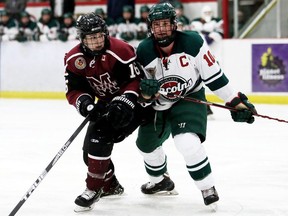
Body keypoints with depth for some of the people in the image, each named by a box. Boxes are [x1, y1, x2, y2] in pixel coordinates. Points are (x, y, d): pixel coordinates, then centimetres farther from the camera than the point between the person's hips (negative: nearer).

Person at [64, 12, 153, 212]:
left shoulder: (120, 51, -26)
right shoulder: (74, 59, -9)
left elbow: (136, 80, -23)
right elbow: (74, 90, -6)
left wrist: (124, 104, -33)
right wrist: (84, 103, -27)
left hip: (132, 100, -7)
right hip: (106, 103, 7)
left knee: (100, 137, -24)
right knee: (90, 149, 7)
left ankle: (94, 189, -13)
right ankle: (110, 185, 31)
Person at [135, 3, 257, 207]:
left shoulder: (193, 43, -23)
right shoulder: (144, 52, -16)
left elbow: (214, 75, -13)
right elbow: (142, 98, -8)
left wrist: (236, 101, -13)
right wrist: (146, 92, -33)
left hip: (190, 99, -4)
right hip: (158, 105, 5)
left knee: (188, 142, -28)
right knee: (146, 144, 19)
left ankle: (208, 188, -10)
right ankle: (161, 181, 48)